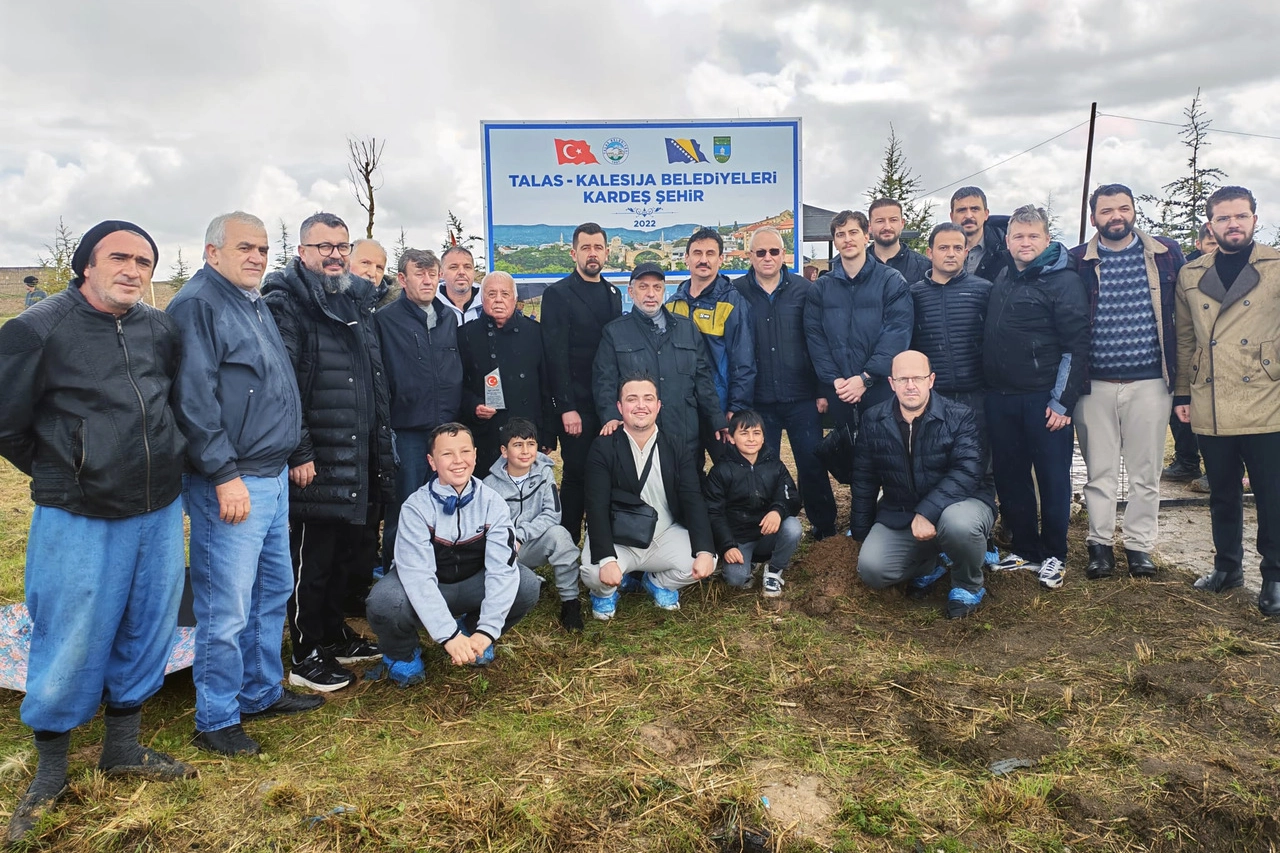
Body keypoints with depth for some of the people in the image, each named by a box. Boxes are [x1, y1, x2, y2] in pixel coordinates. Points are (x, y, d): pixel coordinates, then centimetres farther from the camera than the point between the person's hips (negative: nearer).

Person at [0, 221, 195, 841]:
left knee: (149, 629, 13)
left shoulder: (161, 330, 4)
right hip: (77, 519, -4)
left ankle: (123, 747, 33)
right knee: (70, 643, 4)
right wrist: (62, 477, 5)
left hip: (159, 511, 5)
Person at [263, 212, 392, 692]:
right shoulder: (286, 304, -10)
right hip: (317, 459, -8)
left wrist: (379, 446, 18)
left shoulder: (357, 301, 15)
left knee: (344, 550, 18)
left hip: (359, 456, 8)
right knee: (312, 558, 2)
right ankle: (306, 656, 15)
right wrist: (298, 453, -20)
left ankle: (334, 634, 33)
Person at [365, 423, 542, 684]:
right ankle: (402, 653, 1)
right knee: (385, 600, -35)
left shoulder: (493, 503, -15)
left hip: (473, 586, 3)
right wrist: (448, 635, -39)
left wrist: (486, 630, -35)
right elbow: (417, 574, -30)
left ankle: (472, 630, 6)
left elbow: (502, 567, -23)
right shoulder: (416, 506, -21)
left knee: (527, 584, -24)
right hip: (425, 593, -2)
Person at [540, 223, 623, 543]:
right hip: (577, 406, -5)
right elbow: (556, 357, -10)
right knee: (576, 476, 1)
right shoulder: (558, 294, -3)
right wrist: (567, 408, -15)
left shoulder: (613, 294, 15)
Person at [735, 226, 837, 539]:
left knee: (812, 463, 5)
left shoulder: (803, 289, 1)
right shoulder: (737, 293, 0)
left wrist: (822, 390, -1)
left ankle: (824, 525, 22)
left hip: (801, 397, 0)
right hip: (758, 400, 0)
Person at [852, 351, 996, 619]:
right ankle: (926, 564, 16)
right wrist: (861, 535, 11)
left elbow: (968, 471, -23)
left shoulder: (960, 416, -10)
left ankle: (969, 586, -4)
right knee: (871, 570, -19)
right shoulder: (874, 421, 1)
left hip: (958, 502, -3)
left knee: (959, 523, -39)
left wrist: (928, 512, -34)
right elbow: (864, 480, 9)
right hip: (898, 515, 3)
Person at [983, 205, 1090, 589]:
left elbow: (1077, 345, -10)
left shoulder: (1064, 281, -6)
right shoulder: (1002, 278, 11)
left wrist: (1063, 400, -14)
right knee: (1009, 478, 12)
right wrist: (988, 388, 10)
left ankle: (1053, 555, 18)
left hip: (1044, 399, -6)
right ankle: (1025, 549, 25)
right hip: (1000, 398, 6)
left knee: (1053, 479, 3)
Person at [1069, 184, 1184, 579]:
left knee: (1145, 472, 7)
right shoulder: (1077, 262, 1)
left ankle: (1140, 545, 20)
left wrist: (1179, 374, 2)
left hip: (1150, 382, 1)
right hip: (1095, 384, 0)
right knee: (1100, 470, 7)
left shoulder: (1166, 254, 4)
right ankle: (1100, 543, 18)